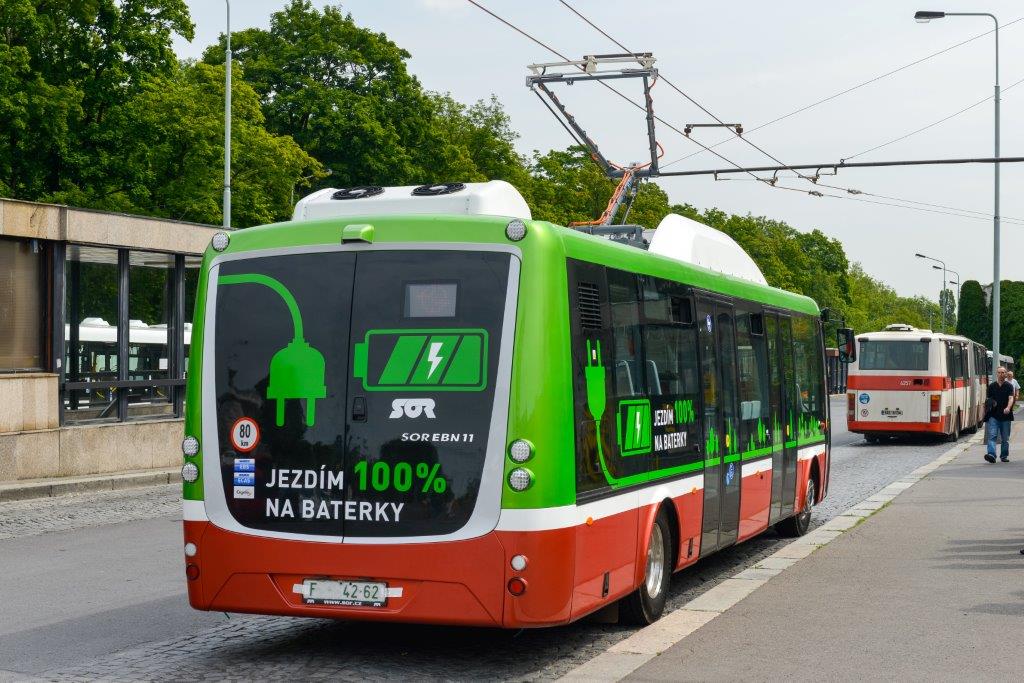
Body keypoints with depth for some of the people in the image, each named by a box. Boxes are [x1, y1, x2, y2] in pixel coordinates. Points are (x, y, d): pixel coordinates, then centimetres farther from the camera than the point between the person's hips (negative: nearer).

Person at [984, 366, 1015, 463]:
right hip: (993, 415, 1)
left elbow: (1011, 398, -13)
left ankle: (1004, 456, 22)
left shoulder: (1009, 386, 2)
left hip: (1005, 415, -1)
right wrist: (989, 404, -1)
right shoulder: (991, 386, 10)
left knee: (1005, 438, 9)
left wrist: (1008, 408, -31)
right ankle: (991, 454, -25)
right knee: (992, 435, -14)